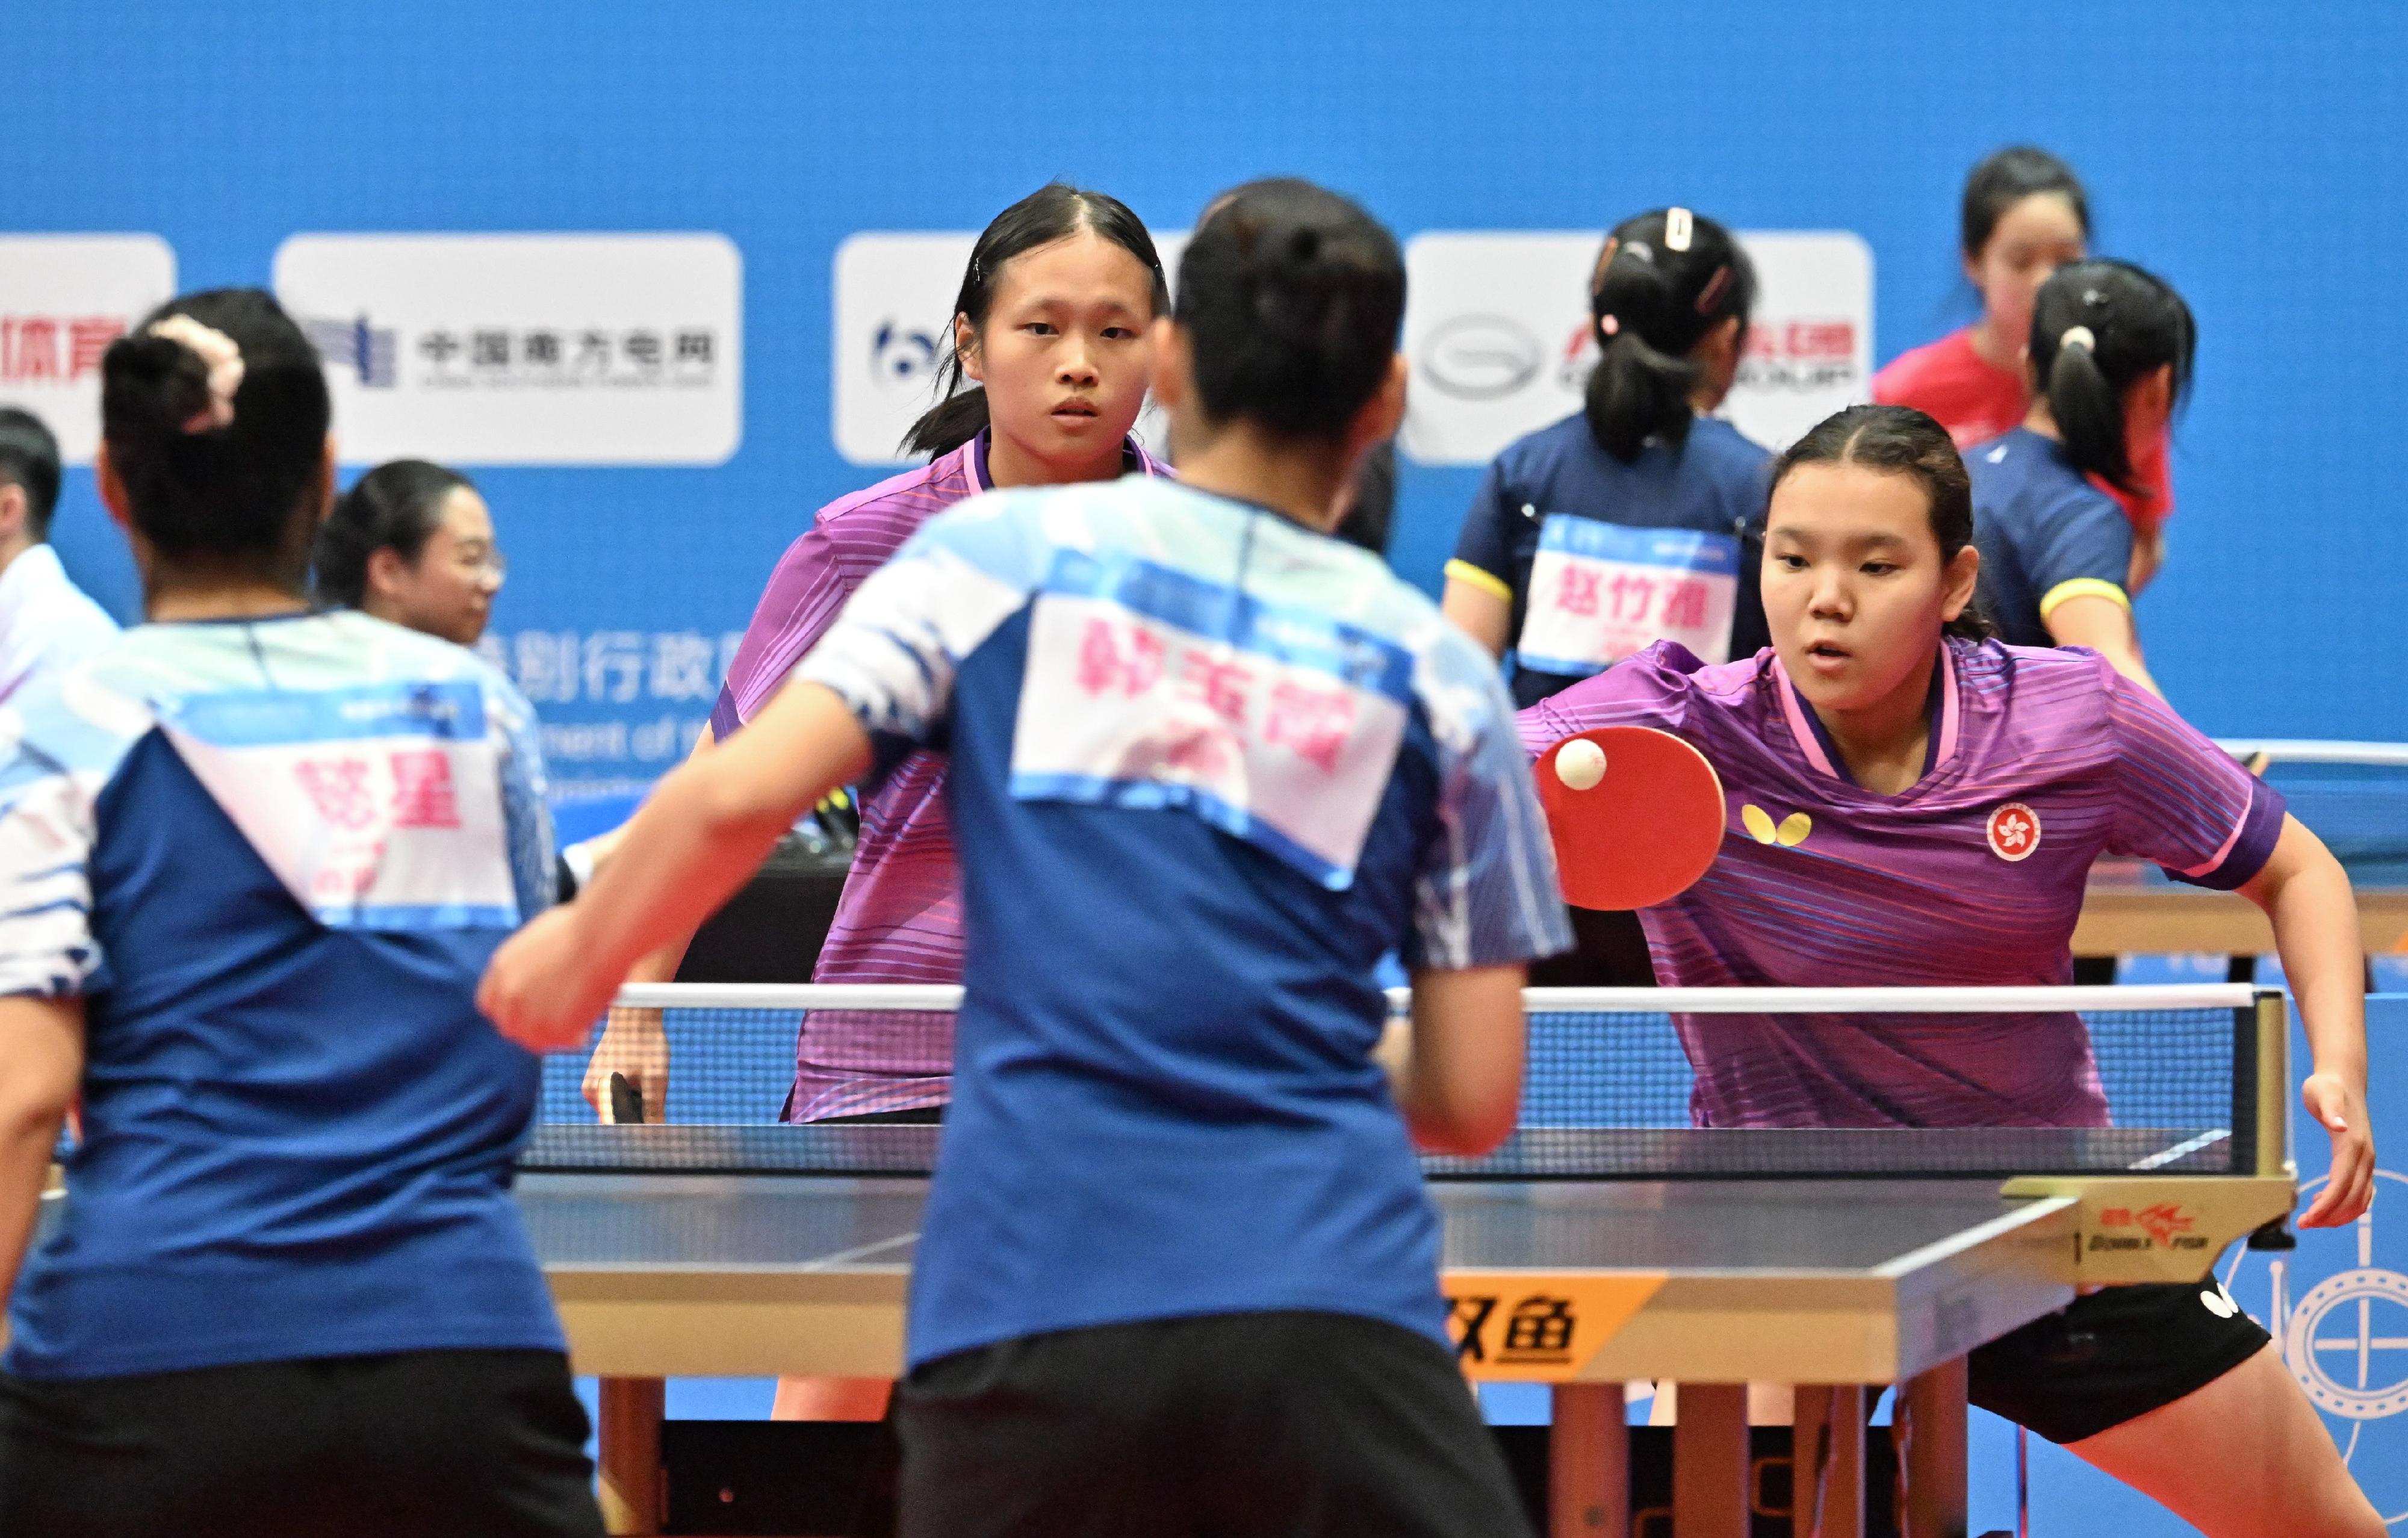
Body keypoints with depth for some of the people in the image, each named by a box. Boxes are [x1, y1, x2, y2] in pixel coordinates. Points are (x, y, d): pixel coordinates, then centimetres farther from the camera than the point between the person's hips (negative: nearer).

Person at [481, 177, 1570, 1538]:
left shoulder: (1003, 555, 9)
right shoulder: (1438, 677, 11)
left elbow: (738, 796, -3)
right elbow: (1474, 1100, 10)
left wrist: (580, 951, 17)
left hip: (1024, 1301, 1)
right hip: (1329, 1302, -1)